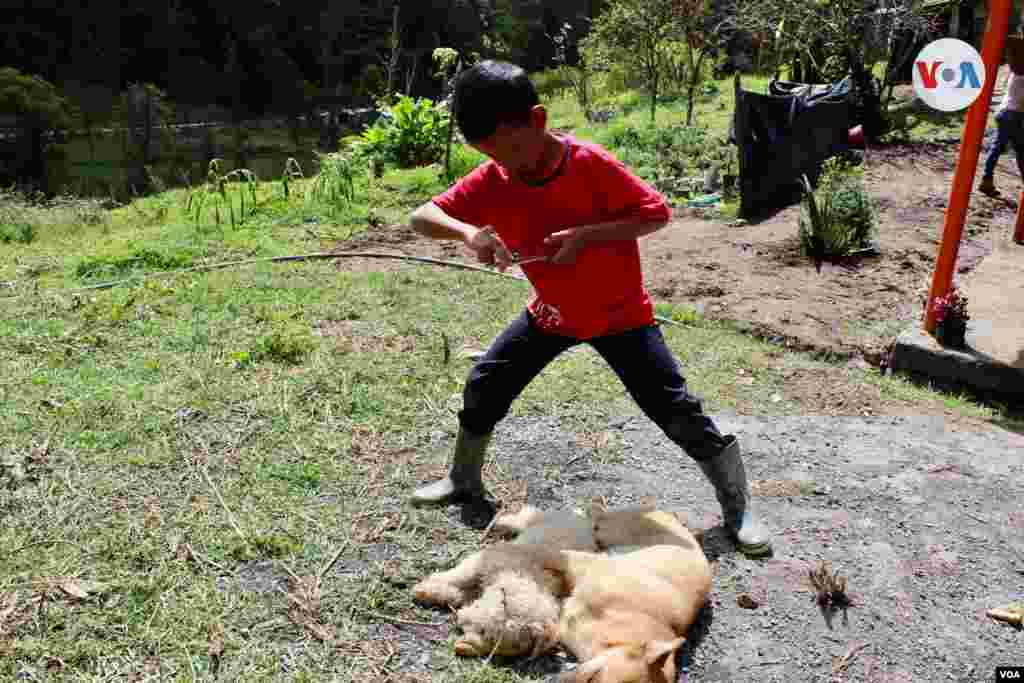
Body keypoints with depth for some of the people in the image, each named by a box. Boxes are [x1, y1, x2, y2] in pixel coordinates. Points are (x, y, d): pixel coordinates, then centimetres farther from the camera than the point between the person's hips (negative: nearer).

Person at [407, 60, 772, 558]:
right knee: (483, 386, 6)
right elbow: (421, 217, -15)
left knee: (676, 410, -8)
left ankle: (737, 507, 12)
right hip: (553, 311, 5)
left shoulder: (590, 163, -25)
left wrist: (585, 234, -32)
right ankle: (465, 482, 31)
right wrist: (466, 231, -37)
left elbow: (656, 213, -20)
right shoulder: (491, 181, -13)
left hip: (619, 312, -4)